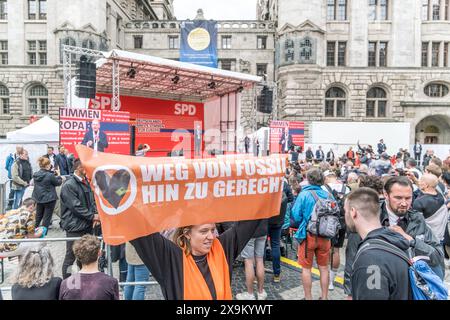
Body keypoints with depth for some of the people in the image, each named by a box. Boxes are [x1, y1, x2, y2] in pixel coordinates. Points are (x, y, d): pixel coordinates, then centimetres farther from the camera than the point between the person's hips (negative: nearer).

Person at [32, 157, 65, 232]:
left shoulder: (36, 175, -1)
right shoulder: (50, 175, -21)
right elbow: (57, 183, -5)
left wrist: (55, 175, 14)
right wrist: (60, 178, 14)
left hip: (38, 198, 7)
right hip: (49, 199, -6)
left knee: (38, 216, 22)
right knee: (47, 217, 5)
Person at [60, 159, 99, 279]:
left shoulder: (86, 182, 10)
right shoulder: (69, 185, -15)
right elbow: (76, 206, -19)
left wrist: (95, 214, -4)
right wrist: (92, 216, -14)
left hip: (87, 225, 8)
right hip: (75, 227, -8)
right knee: (71, 257, 5)